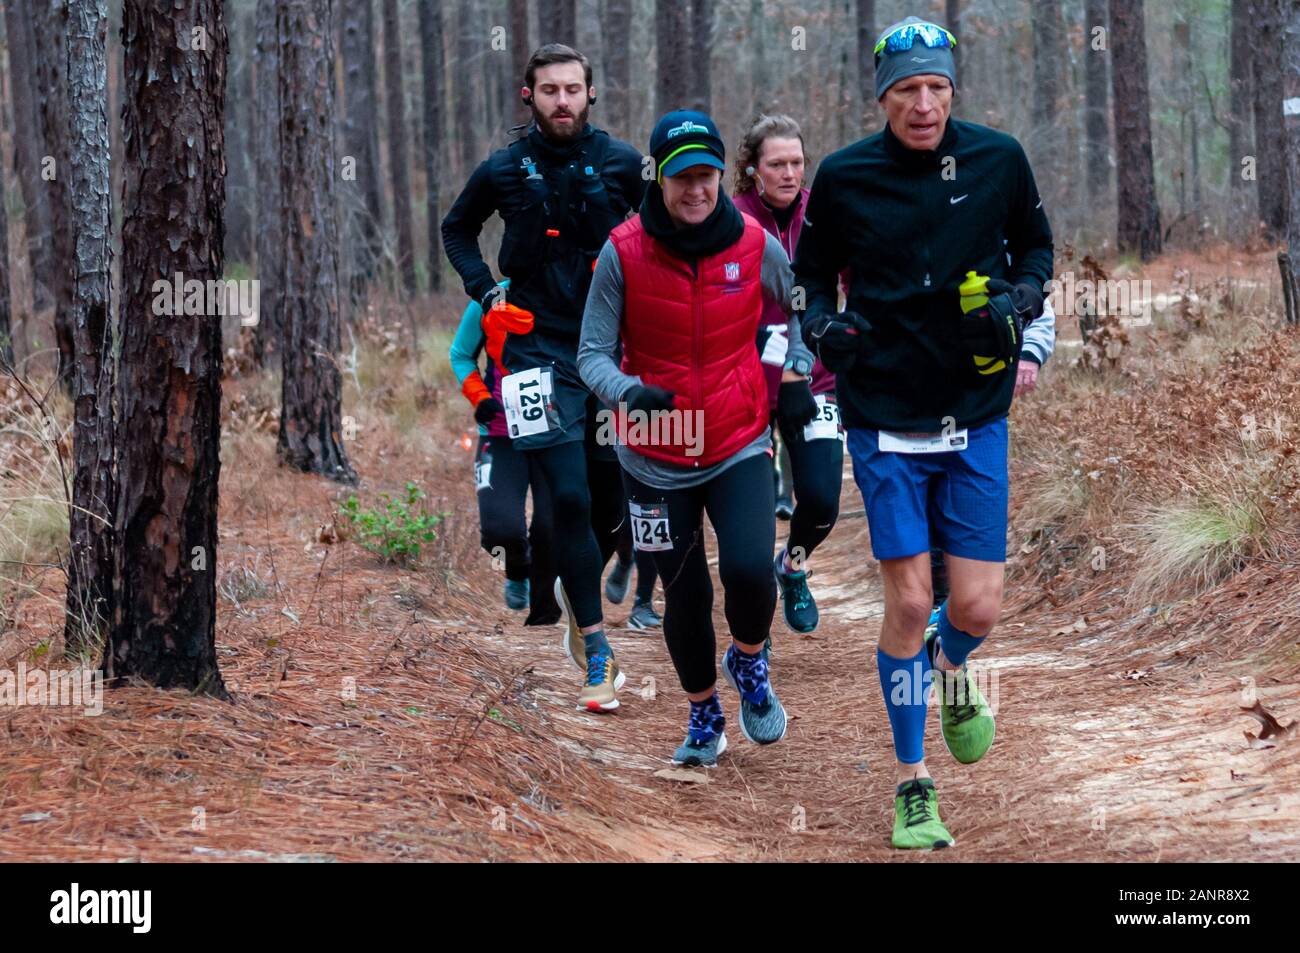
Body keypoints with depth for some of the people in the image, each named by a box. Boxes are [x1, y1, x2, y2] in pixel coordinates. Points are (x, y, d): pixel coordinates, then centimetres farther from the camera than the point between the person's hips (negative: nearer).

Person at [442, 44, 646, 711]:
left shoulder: (622, 163, 0)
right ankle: (598, 657, -6)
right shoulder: (503, 172, 1)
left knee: (613, 497, 7)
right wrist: (486, 294, 6)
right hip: (540, 349, -2)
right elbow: (457, 229, 19)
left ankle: (577, 589, 38)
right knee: (570, 500, -9)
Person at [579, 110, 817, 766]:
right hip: (656, 459, 0)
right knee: (686, 594, 7)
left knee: (749, 570, -20)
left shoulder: (756, 246, -7)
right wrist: (628, 391, -30)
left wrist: (797, 375, 2)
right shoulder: (623, 252, -12)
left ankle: (750, 662, 15)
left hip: (740, 447, 0)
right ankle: (704, 714, 34)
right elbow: (592, 353, -11)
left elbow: (798, 311, 14)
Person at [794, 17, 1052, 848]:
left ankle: (951, 669, 36)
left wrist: (1020, 301, -8)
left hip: (977, 416, 1)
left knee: (978, 609, -3)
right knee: (909, 602, -4)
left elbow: (1035, 245, 12)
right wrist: (823, 326, -12)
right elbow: (811, 272, 8)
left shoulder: (998, 161, -4)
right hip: (886, 418, -1)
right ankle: (914, 787, 12)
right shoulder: (845, 178, -6)